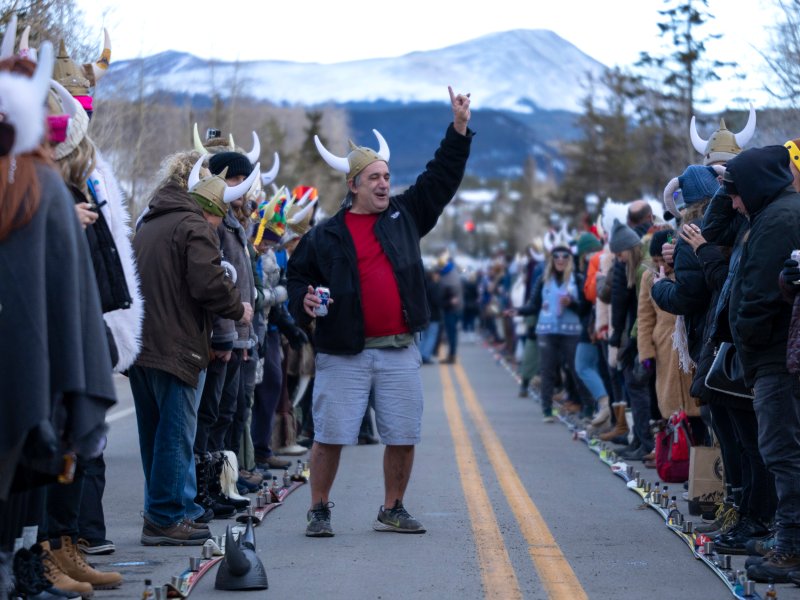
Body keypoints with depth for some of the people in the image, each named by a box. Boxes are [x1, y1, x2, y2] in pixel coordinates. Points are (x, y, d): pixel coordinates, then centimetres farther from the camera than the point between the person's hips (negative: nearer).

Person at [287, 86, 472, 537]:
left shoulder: (405, 216, 11)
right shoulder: (326, 236, 5)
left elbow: (442, 178, 14)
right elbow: (298, 277, 10)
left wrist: (460, 128, 8)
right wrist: (304, 301, -12)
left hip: (400, 352, 3)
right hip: (344, 354, -3)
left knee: (403, 437, 5)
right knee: (330, 436, -3)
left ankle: (393, 510, 20)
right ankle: (319, 511, 11)